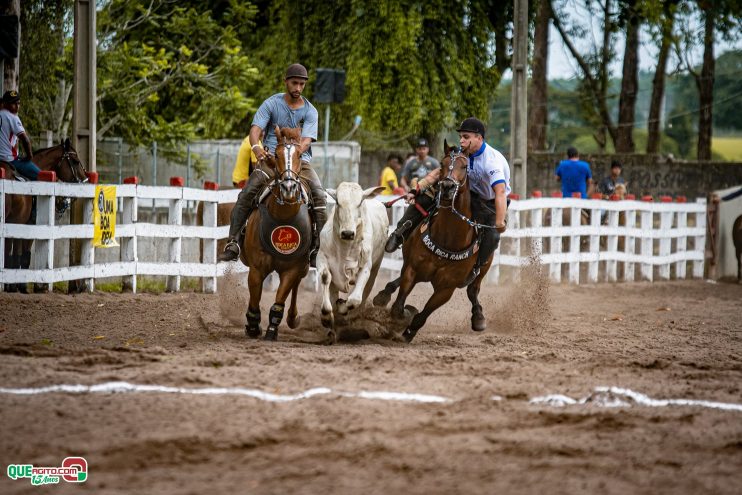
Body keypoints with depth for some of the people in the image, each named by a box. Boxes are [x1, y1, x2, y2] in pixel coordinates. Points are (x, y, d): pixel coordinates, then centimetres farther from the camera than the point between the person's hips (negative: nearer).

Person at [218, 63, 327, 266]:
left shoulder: (310, 111, 6)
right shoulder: (271, 104, 3)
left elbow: (306, 140, -8)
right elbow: (255, 129, -9)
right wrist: (257, 148, -31)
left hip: (300, 160, 1)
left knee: (319, 196, -22)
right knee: (247, 193, -25)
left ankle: (317, 250, -17)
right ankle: (233, 243, -23)